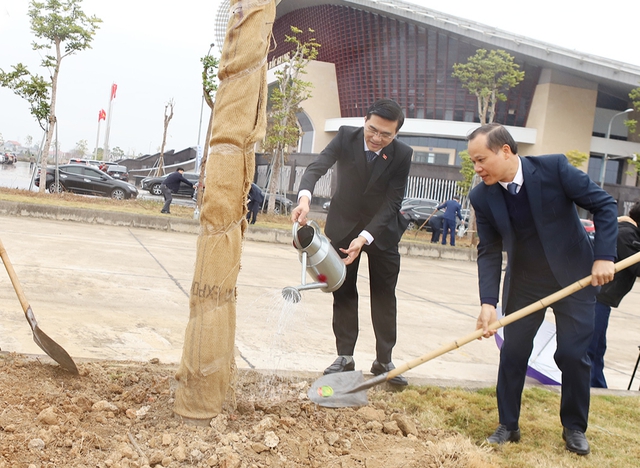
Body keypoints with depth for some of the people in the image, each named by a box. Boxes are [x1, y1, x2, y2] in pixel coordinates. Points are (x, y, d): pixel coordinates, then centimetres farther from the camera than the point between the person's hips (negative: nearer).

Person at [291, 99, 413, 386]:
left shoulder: (402, 155, -18)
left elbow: (392, 203, -20)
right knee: (344, 292, 4)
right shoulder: (346, 138, -16)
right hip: (344, 225, 1)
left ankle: (384, 360, 14)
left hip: (382, 228, 0)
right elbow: (318, 166, -28)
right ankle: (344, 357, 13)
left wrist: (364, 238, -31)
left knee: (384, 295, 5)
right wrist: (305, 197, -49)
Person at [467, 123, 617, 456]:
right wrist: (488, 302, -22)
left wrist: (604, 256, -22)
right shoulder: (481, 197, -12)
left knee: (573, 355, 1)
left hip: (574, 278, -2)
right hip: (524, 284, 3)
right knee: (513, 352, 4)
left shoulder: (554, 168, -21)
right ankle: (508, 425, 21)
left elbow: (604, 204, -14)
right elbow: (489, 251, -11)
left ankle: (574, 427, 23)